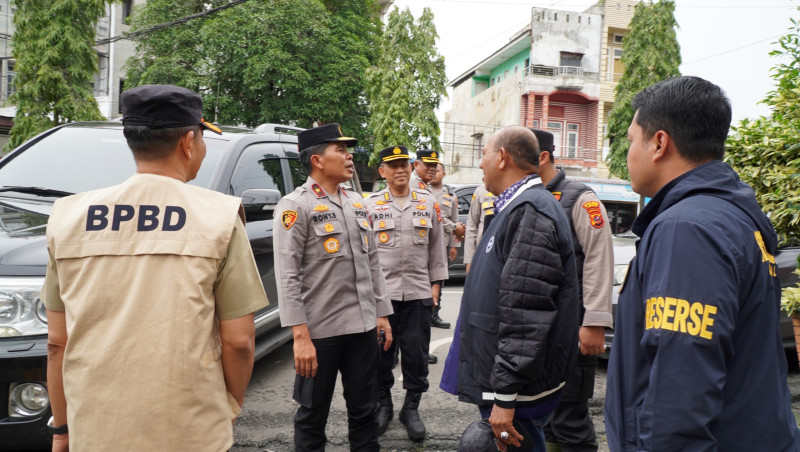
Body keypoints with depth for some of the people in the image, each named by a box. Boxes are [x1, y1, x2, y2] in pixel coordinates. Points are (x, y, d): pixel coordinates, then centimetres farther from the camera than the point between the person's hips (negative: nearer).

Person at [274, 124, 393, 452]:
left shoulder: (356, 202, 12)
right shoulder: (296, 206, -9)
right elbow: (287, 275, -14)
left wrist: (382, 314, 12)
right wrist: (300, 336, -19)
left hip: (364, 326, 6)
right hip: (320, 330, -6)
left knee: (365, 411, 15)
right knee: (313, 416, 10)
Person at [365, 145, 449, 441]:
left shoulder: (428, 202, 6)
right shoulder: (371, 204, 3)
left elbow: (436, 246, 11)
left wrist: (436, 284, 8)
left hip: (418, 292, 1)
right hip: (380, 292, -1)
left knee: (416, 353, 6)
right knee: (381, 352, 8)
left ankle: (411, 408, 24)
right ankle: (383, 405, 28)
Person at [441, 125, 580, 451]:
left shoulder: (531, 213, -20)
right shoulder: (516, 208, 14)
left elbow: (526, 318, -28)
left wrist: (505, 397, -26)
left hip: (519, 388, -10)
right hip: (495, 375, 10)